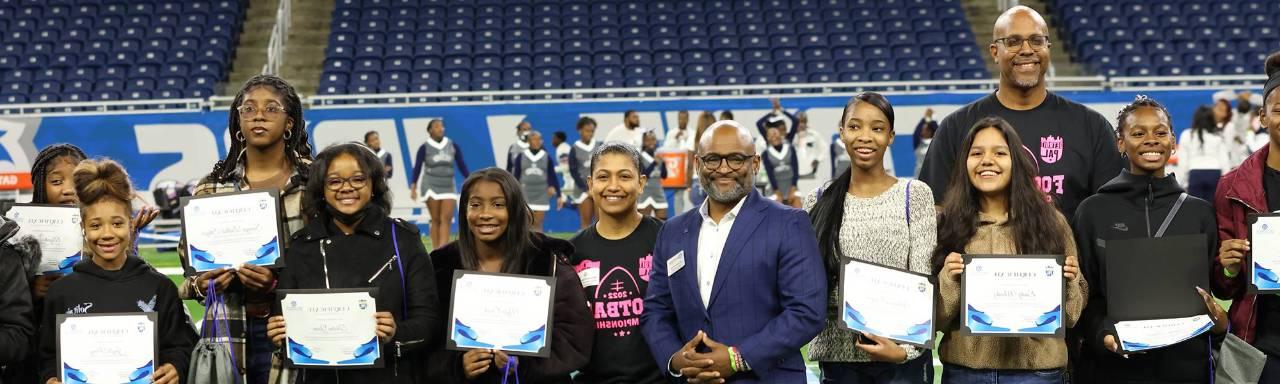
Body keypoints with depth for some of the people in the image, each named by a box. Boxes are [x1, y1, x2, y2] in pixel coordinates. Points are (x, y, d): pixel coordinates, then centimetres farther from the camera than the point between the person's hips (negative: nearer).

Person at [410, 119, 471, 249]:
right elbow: (417, 168, -5)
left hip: (449, 187, 2)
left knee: (447, 219, -9)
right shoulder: (425, 148, -2)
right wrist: (413, 187, -16)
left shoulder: (453, 146, 5)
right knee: (436, 220, -1)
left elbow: (462, 165, 8)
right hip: (431, 186, -2)